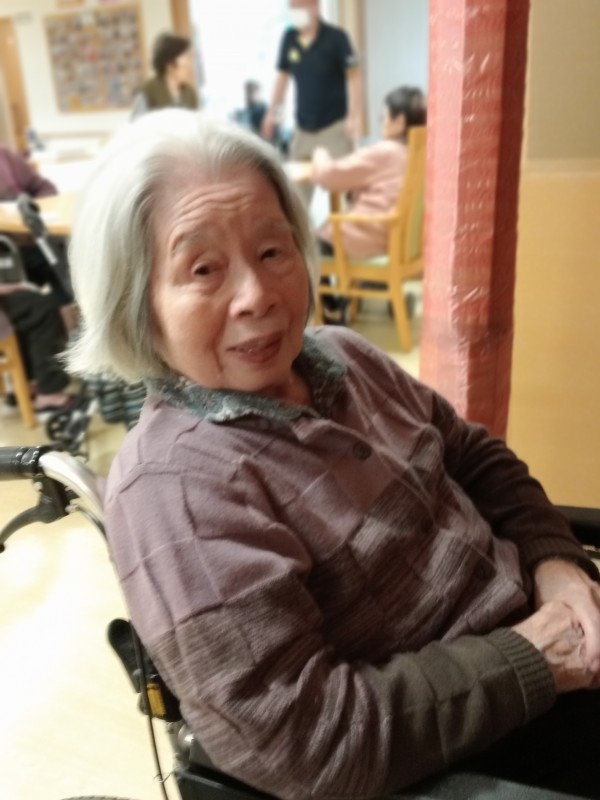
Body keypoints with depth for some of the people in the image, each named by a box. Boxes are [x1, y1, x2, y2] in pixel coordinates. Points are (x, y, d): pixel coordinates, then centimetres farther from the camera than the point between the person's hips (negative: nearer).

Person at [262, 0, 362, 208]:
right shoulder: (289, 37, 4)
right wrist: (272, 112, 11)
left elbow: (353, 76, -9)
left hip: (334, 125, -4)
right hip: (303, 128, 4)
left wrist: (353, 115, -18)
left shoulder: (336, 37, -8)